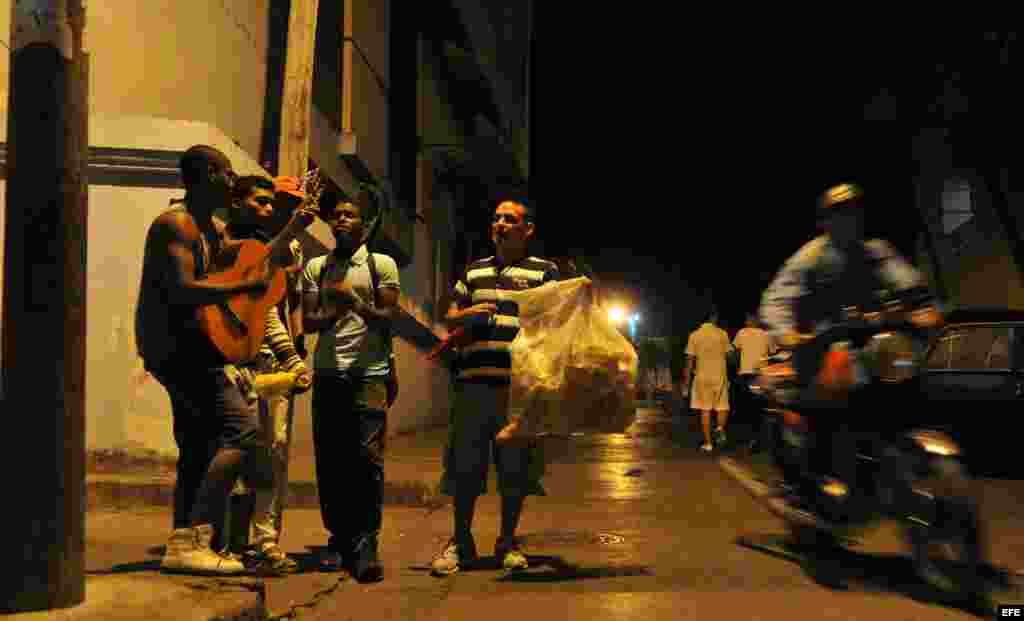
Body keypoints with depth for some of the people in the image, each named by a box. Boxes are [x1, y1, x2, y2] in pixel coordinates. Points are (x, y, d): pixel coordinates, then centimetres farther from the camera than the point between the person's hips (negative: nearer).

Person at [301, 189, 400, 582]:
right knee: (330, 459, 4)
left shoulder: (382, 264, 6)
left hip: (369, 373, -3)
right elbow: (307, 321, 7)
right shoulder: (316, 267, 15)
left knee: (368, 457, -9)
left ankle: (366, 544, -5)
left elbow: (389, 318, 0)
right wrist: (335, 312, -12)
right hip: (327, 373, 3)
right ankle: (339, 538, 16)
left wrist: (357, 303, -16)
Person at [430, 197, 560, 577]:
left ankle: (508, 542, 22)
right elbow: (450, 317, 18)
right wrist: (467, 314, -2)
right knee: (465, 465, 6)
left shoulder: (544, 271, 7)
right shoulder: (473, 271, 18)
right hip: (473, 381, 3)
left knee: (515, 467, 6)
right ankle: (460, 541, 21)